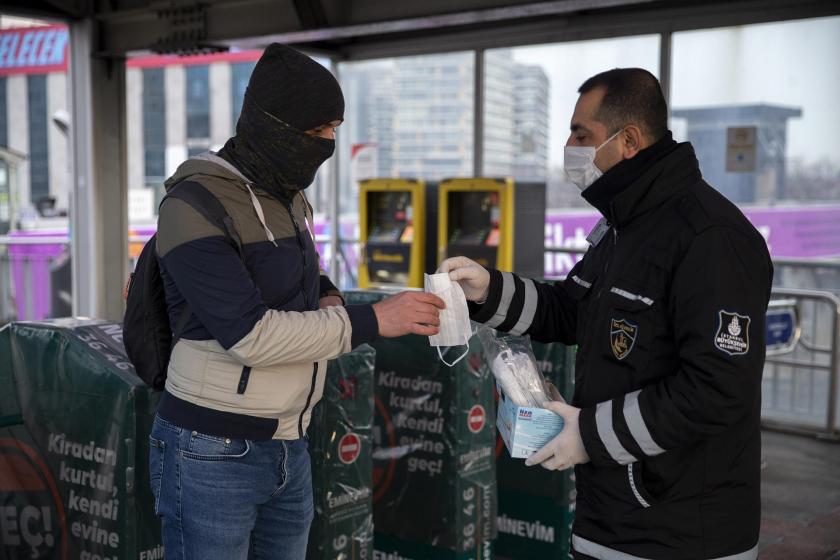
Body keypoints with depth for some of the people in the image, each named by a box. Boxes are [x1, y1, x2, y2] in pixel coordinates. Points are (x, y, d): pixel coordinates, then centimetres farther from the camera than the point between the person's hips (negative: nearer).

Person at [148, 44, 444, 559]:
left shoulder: (291, 197, 9)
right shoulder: (196, 204, -16)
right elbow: (248, 333, -23)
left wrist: (330, 301, 1)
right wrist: (371, 321, -22)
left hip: (289, 447, 7)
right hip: (212, 454, -7)